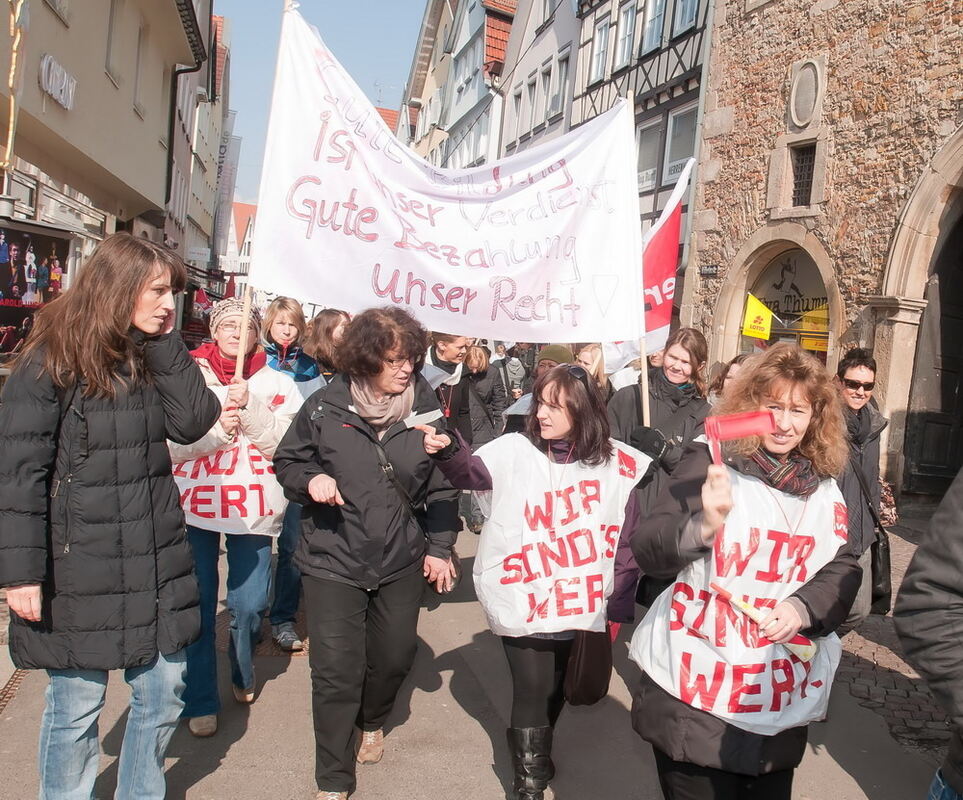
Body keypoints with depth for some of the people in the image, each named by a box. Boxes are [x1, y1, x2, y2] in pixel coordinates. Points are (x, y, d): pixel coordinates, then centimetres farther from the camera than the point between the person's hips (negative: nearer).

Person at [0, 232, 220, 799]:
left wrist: (166, 342, -6)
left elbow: (192, 423, -5)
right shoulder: (50, 361, -9)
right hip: (79, 569, -6)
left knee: (163, 695, 14)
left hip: (157, 562, 6)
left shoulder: (153, 357, 9)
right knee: (76, 709, 7)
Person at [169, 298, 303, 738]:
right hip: (195, 506, 0)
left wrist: (249, 408, -18)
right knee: (197, 605, 3)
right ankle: (200, 701, 20)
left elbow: (282, 445, -6)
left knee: (249, 605, 6)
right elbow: (173, 445, -3)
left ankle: (243, 673, 36)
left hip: (253, 510, 1)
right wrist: (217, 427, -19)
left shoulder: (277, 384, 5)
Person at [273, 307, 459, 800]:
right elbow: (286, 461, 5)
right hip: (333, 559, -2)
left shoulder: (424, 408, -5)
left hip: (402, 561, 2)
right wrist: (310, 479, -16)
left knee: (394, 657, 16)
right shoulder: (326, 407, -9)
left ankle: (372, 721, 51)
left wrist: (439, 547, 4)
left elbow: (441, 487, 6)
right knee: (336, 670, -2)